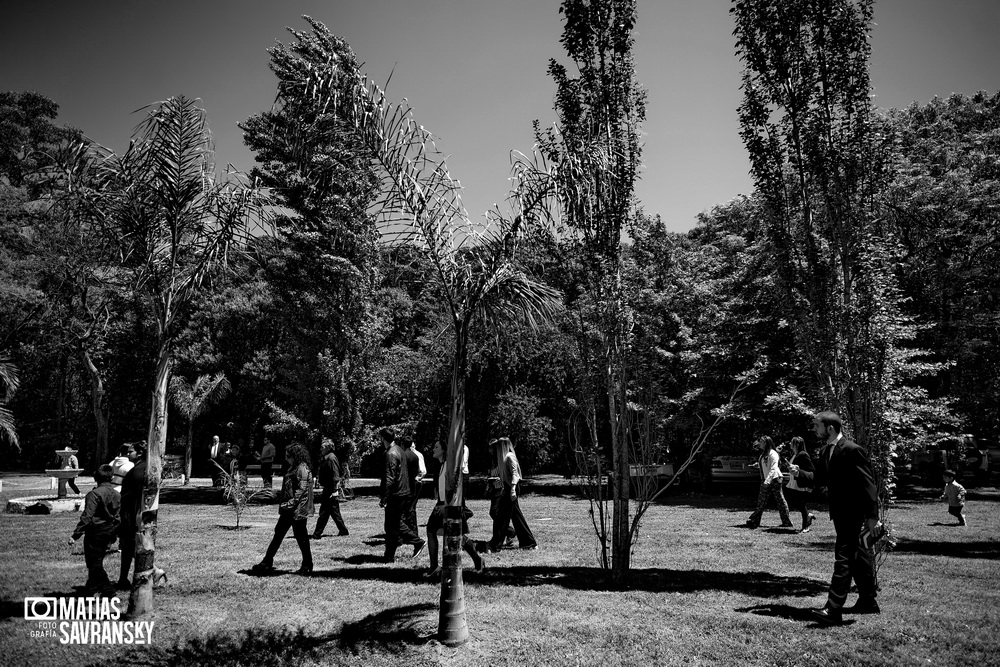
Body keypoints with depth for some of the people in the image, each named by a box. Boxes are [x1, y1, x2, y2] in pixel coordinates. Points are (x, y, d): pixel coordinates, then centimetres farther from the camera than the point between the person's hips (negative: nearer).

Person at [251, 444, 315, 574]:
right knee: (278, 534, 14)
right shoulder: (293, 468, 13)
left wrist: (290, 504, -24)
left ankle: (307, 566, 12)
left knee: (301, 537, 0)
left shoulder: (303, 470, -17)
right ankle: (267, 563, 23)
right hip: (288, 510, 10)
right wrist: (285, 505, 17)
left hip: (298, 510, -10)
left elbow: (301, 491, -22)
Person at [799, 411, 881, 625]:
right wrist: (800, 472, -5)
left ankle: (833, 610, -13)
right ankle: (868, 601, 32)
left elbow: (867, 484, -17)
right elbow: (820, 479, 13)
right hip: (839, 512, 9)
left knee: (843, 558, -12)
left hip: (852, 513, -9)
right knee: (857, 557, 19)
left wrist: (872, 516, -18)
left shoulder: (852, 450, -17)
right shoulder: (824, 452, 10)